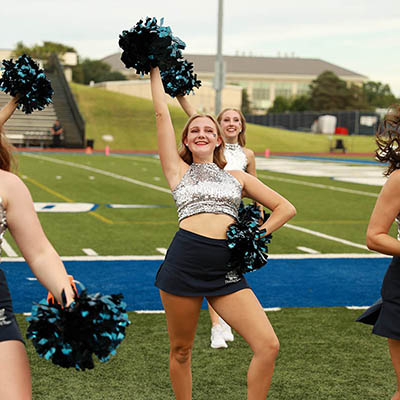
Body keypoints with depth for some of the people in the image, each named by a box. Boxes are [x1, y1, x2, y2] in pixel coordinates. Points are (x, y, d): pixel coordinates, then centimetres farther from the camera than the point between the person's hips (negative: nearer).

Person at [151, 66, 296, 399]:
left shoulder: (237, 177, 20)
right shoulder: (178, 170, 14)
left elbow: (286, 208, 20)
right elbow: (162, 114, 12)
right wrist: (155, 72, 19)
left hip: (226, 269, 2)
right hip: (184, 261, -1)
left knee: (268, 346, -10)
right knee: (181, 350, 7)